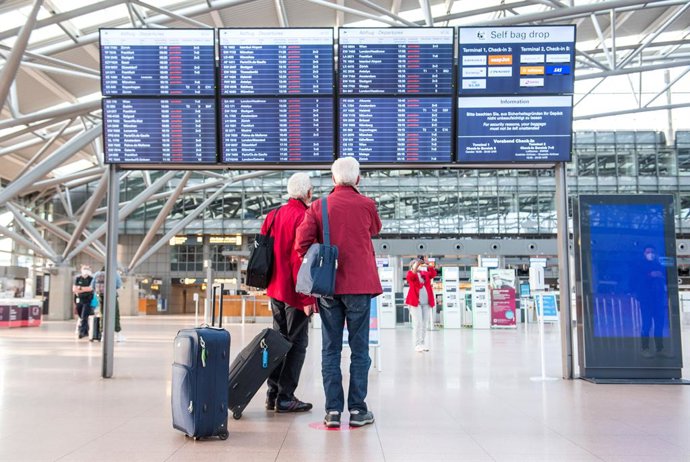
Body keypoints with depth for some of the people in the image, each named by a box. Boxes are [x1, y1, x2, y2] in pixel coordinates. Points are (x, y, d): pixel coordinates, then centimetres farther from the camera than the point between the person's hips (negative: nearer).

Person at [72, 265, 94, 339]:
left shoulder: (91, 279, -1)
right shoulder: (77, 278, 8)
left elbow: (91, 288, -13)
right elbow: (74, 289, 2)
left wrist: (80, 288, -8)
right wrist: (86, 289, -9)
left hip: (88, 300, -4)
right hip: (79, 300, 4)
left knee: (84, 317, -13)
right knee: (81, 316, 8)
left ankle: (82, 332, -14)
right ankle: (86, 332, 20)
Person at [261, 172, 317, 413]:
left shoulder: (273, 215, 9)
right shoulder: (304, 217, -15)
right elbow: (302, 260, -20)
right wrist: (308, 297, -19)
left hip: (275, 289, 8)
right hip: (295, 292, -8)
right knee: (297, 343, 0)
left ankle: (272, 393, 19)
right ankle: (285, 397, 3)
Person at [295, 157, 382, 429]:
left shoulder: (318, 206, 3)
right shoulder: (366, 205, 0)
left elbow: (302, 243, -7)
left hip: (327, 287, 2)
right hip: (359, 285, -2)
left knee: (330, 350, 7)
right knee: (359, 349, 5)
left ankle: (333, 410, 8)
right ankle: (357, 409, 7)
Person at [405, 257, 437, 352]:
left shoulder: (425, 273, 16)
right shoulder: (411, 274, 4)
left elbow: (433, 274, 0)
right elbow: (411, 276, -19)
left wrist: (428, 265, -12)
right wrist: (415, 267, -31)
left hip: (426, 302, 5)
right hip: (415, 302, -5)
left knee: (425, 323, 6)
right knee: (418, 323, -8)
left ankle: (423, 343, 12)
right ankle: (417, 344, -6)